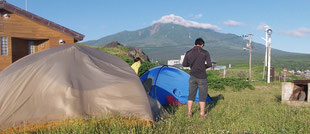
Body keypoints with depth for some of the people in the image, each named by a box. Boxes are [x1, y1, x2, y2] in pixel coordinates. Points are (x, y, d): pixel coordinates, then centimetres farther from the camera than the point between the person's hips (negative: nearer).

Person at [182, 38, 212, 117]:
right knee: (202, 95, 8)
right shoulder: (205, 52, -6)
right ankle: (202, 113, 14)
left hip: (192, 77, 3)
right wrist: (204, 67, 10)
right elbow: (209, 64, -10)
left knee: (191, 95, 12)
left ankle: (189, 113, 15)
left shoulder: (188, 53, 3)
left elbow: (184, 64, 5)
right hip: (202, 77, -3)